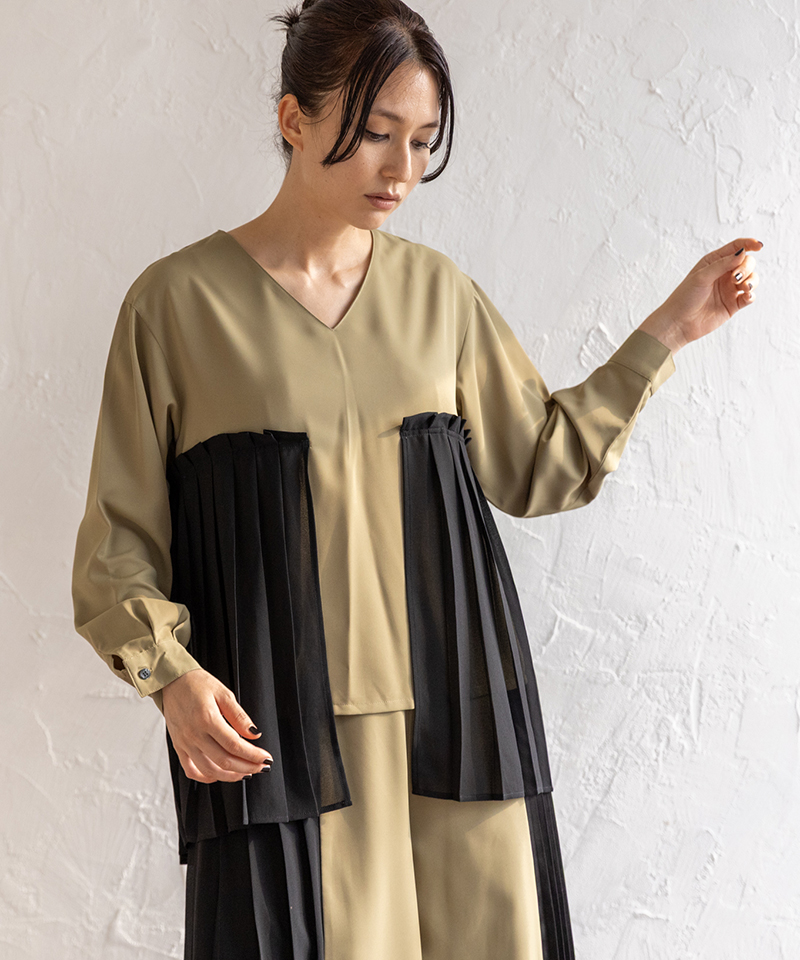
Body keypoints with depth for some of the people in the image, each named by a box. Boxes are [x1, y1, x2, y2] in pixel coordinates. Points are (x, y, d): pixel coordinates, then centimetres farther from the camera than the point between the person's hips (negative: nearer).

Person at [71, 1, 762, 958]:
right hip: (281, 728, -3)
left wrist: (671, 328, 13)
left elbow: (541, 461, 18)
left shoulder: (439, 293, 10)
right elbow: (121, 536, 1)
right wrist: (169, 672, -15)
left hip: (452, 702, 4)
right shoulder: (178, 299, -1)